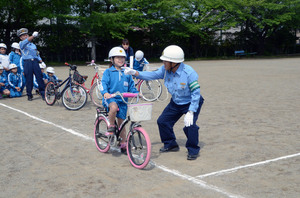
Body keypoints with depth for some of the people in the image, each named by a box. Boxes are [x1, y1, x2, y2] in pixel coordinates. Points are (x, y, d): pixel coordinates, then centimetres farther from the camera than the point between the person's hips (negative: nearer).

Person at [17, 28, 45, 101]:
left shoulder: (33, 44, 24)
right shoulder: (21, 44, 6)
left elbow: (37, 54, 25)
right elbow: (26, 41, -17)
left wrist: (40, 60, 6)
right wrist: (33, 36, -33)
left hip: (35, 62, 4)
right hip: (27, 62, -4)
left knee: (40, 78, -5)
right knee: (29, 79, -2)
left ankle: (43, 94, -1)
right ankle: (29, 95, 10)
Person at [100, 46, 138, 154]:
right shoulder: (108, 71, 1)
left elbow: (131, 86, 18)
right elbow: (104, 83, -11)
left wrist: (137, 93, -1)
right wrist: (105, 92, -30)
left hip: (122, 100, 4)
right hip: (110, 98, -4)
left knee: (121, 123, 7)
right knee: (114, 107, -40)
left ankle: (123, 145, 19)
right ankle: (111, 126, -16)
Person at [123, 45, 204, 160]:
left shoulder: (189, 73, -30)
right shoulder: (166, 69, -12)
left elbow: (196, 93, -27)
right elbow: (153, 75, -3)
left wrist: (190, 112, -32)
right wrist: (135, 73, -16)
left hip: (191, 103, -7)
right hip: (175, 103, 7)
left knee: (190, 125, -24)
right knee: (162, 121, 5)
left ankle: (193, 151, -1)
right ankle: (170, 144, 27)